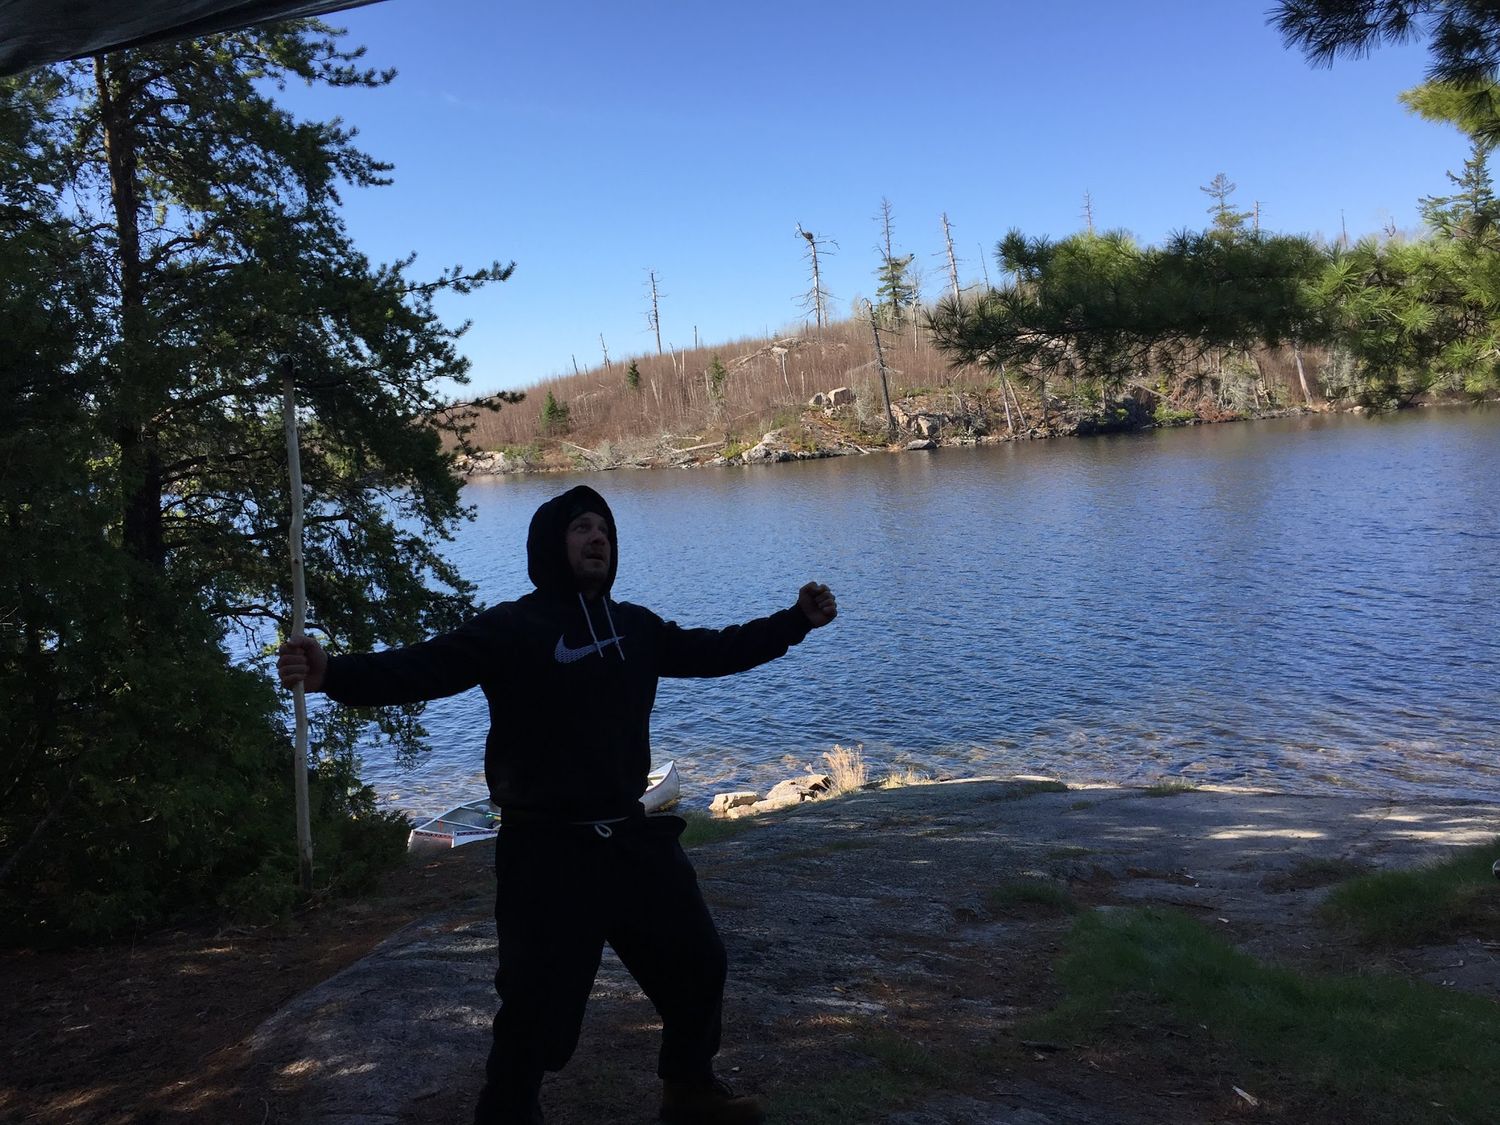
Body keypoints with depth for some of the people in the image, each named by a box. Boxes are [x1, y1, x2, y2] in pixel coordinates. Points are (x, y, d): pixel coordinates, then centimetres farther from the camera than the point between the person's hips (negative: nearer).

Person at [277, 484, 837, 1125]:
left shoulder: (635, 628, 8)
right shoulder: (510, 628, -10)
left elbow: (713, 651, 19)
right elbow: (422, 668, -22)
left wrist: (796, 621, 17)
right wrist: (334, 674, -39)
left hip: (631, 837, 7)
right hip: (548, 851, -7)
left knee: (697, 964, 21)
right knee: (539, 1009, 1)